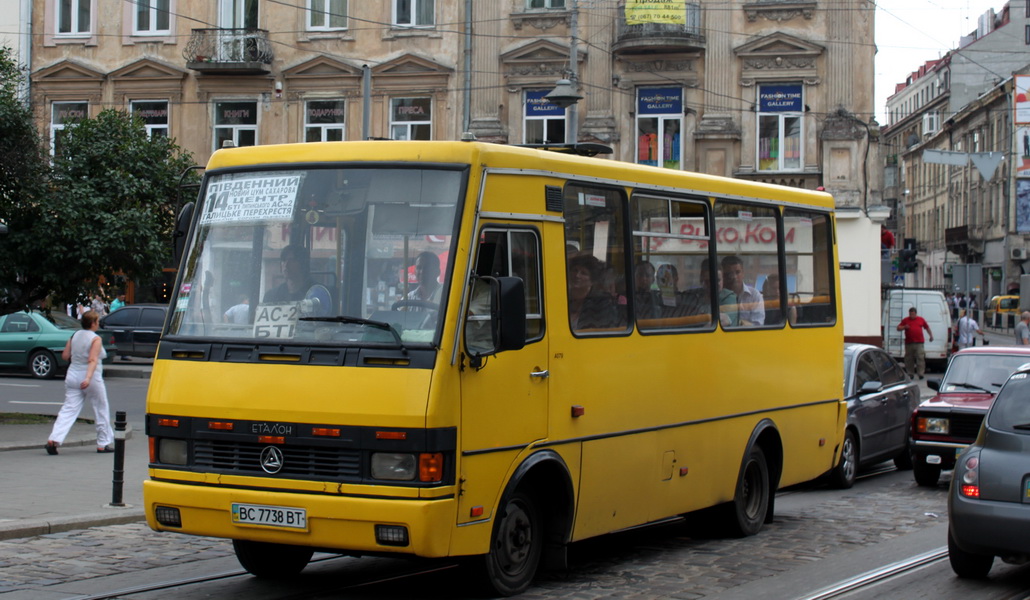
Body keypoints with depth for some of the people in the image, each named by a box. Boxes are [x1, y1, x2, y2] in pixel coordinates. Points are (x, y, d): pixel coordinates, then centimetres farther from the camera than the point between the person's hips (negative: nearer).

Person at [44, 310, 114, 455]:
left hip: (73, 376, 5)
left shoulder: (74, 336, 6)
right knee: (101, 411, 10)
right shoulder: (95, 339, -11)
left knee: (68, 410, 1)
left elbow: (65, 355, 9)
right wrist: (88, 378, -31)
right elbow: (92, 360, -23)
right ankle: (103, 444, 16)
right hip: (92, 379, -5)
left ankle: (54, 439, -15)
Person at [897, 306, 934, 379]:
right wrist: (904, 327, -9)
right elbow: (898, 328, 10)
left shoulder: (921, 319, 12)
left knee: (920, 358, -9)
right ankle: (910, 373, 12)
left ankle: (920, 373, -10)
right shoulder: (905, 320, 9)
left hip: (919, 343, -1)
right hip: (909, 343, 1)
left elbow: (927, 327, 24)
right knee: (909, 359, 4)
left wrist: (931, 336, 23)